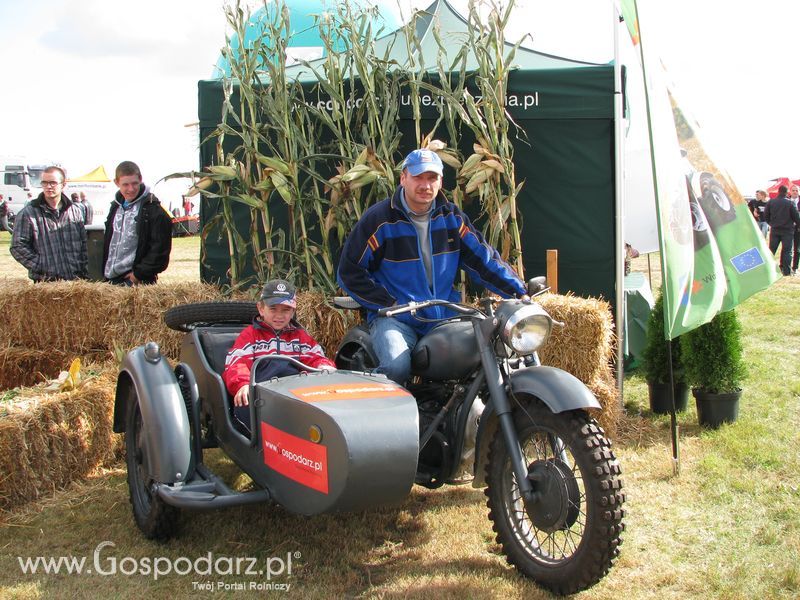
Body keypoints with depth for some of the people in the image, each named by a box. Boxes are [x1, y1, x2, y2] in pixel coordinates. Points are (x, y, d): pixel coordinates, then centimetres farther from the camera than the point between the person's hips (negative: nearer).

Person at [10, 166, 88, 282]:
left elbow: (84, 245, 14)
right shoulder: (28, 214, -1)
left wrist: (84, 274, 5)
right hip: (46, 281, -3)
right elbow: (18, 247, -3)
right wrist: (41, 266, -11)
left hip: (76, 280, 3)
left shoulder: (75, 211, 11)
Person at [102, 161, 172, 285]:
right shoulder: (116, 206, 13)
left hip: (138, 281, -7)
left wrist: (139, 273, -14)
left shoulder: (151, 208, -9)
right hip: (111, 277, 7)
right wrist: (105, 270, 11)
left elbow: (161, 248, -13)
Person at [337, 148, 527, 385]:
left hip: (446, 315, 5)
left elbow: (483, 258, 9)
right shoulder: (380, 219, -5)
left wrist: (519, 292, -1)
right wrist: (388, 303, -11)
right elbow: (349, 271, -3)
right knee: (397, 367, -31)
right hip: (396, 318, -4)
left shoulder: (451, 217, 8)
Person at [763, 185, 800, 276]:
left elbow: (766, 215, 4)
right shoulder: (790, 203, -12)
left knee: (772, 249, 11)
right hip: (787, 230, -3)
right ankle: (786, 270, 0)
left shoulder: (770, 202, -2)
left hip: (774, 230, 3)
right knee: (787, 250, 1)